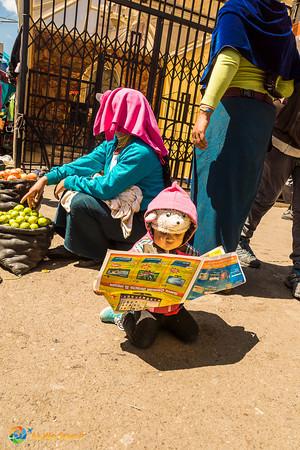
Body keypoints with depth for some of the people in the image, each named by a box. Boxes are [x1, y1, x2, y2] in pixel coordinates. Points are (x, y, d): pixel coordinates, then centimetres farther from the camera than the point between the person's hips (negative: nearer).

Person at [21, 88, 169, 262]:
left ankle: (102, 254, 1)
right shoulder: (114, 143, 2)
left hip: (141, 221, -9)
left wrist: (70, 181, -12)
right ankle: (74, 248, 15)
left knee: (80, 202, -23)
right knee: (71, 190, 7)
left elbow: (107, 188, -27)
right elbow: (86, 163, 6)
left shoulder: (140, 152, -26)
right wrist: (47, 179, 0)